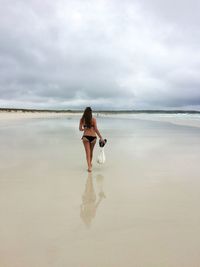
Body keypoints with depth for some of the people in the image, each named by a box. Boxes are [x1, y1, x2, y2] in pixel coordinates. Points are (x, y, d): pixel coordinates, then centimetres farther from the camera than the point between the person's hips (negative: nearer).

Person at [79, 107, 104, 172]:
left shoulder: (82, 119, 1)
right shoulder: (93, 119, -5)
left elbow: (80, 129, 7)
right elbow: (96, 129, -9)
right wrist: (101, 137, -6)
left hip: (85, 137, 0)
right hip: (93, 137, 0)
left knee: (88, 152, 2)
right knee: (91, 151, 20)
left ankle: (89, 166, -10)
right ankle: (90, 163, 39)